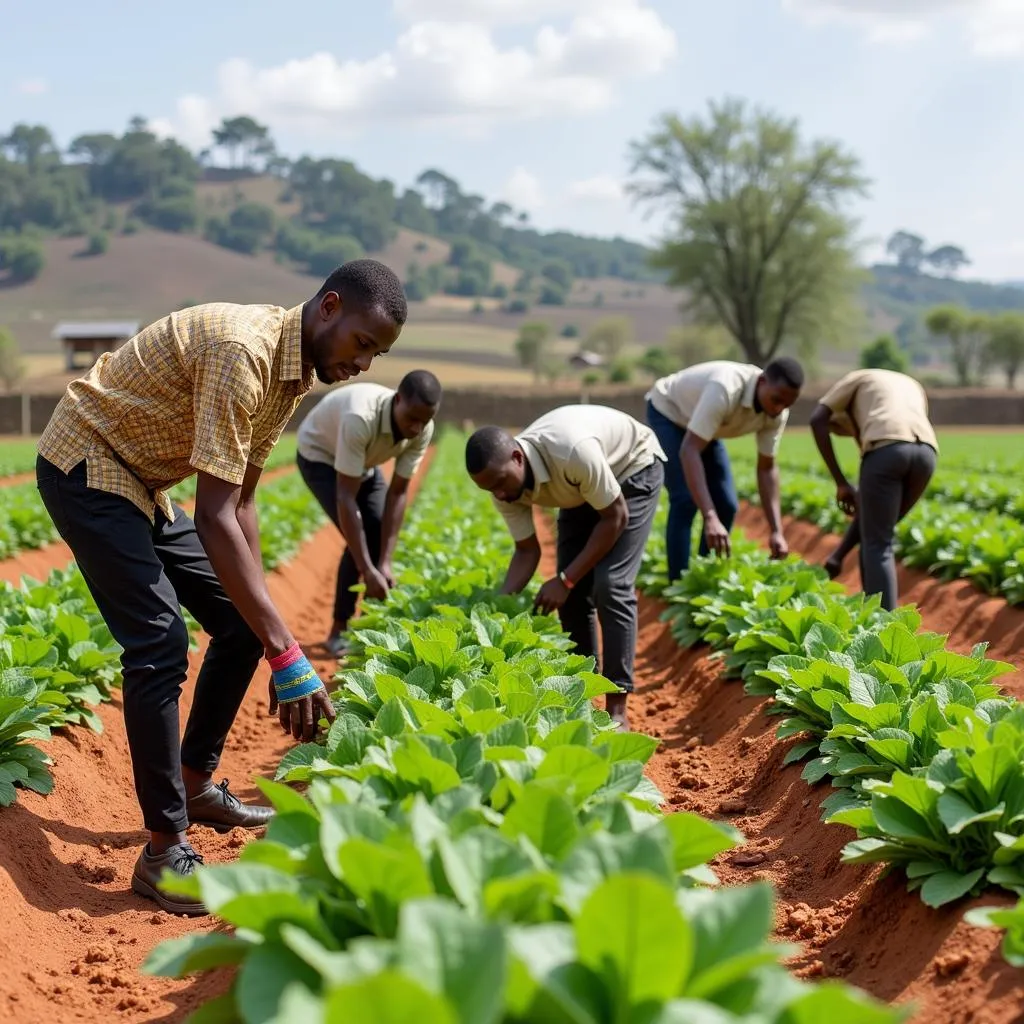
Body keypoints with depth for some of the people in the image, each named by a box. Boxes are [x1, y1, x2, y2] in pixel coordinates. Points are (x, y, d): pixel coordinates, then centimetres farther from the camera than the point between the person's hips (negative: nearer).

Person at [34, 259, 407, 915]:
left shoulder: (293, 370, 1)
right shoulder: (244, 349, -29)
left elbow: (241, 502, 7)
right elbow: (212, 515, -34)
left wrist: (267, 627, 3)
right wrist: (287, 651, -36)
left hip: (142, 482, 10)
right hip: (87, 468, -10)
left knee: (241, 624, 7)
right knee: (160, 640, -19)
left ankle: (196, 785, 24)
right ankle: (164, 851, -11)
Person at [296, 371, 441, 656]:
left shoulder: (423, 430, -26)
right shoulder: (361, 419, -44)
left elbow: (398, 492, -20)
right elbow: (345, 498, -41)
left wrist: (384, 563, -25)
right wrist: (368, 570, -43)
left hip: (363, 461, 6)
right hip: (320, 456, -6)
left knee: (382, 535, -4)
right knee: (359, 540, -18)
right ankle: (338, 631, -6)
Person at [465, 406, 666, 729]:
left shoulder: (573, 452, -42)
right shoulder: (505, 487, -22)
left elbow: (616, 517, -29)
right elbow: (527, 550, -9)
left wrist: (565, 579, -28)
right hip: (581, 487, 6)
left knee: (611, 586, -18)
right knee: (573, 592, -3)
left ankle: (616, 711, -15)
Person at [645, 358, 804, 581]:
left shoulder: (776, 414, -21)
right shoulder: (726, 390, -43)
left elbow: (767, 468, -12)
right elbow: (689, 451, -48)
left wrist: (777, 531, -21)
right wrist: (710, 518, -55)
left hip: (702, 424, 7)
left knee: (726, 504, 1)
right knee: (686, 499, -20)